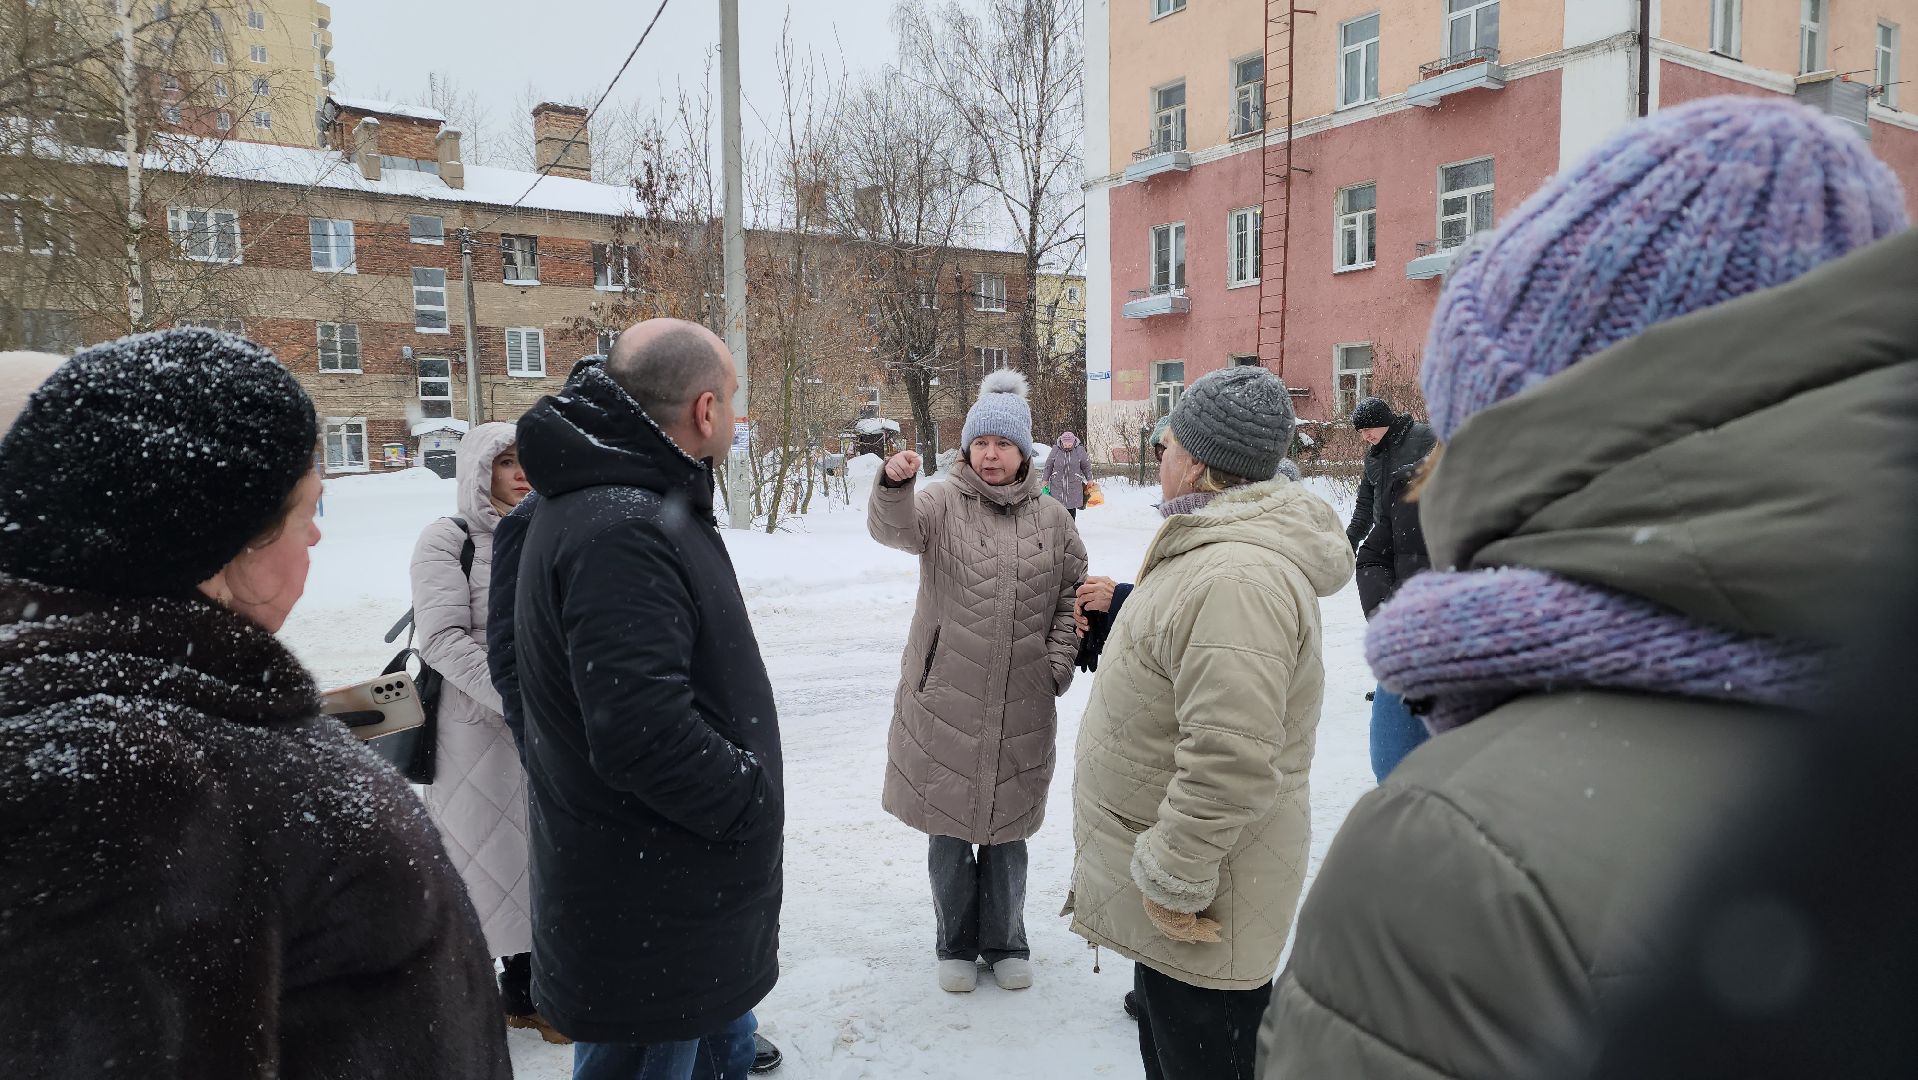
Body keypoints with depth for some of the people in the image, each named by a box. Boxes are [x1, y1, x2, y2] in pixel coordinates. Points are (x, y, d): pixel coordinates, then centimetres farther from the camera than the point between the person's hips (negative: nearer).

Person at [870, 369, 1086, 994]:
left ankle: (1004, 941, 37)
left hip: (1022, 708, 2)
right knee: (948, 828, 11)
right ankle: (957, 943, 33)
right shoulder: (942, 503, -3)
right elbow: (894, 528, -24)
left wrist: (1058, 663, 2)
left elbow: (1074, 597, 13)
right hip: (945, 703, -1)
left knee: (1007, 831, 15)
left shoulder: (1052, 520, 4)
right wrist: (895, 486, -45)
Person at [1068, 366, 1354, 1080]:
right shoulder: (1215, 549, 7)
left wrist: (1174, 880, -25)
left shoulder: (1238, 578, -30)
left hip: (1197, 904, -10)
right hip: (1167, 867, 10)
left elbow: (1231, 759, -33)